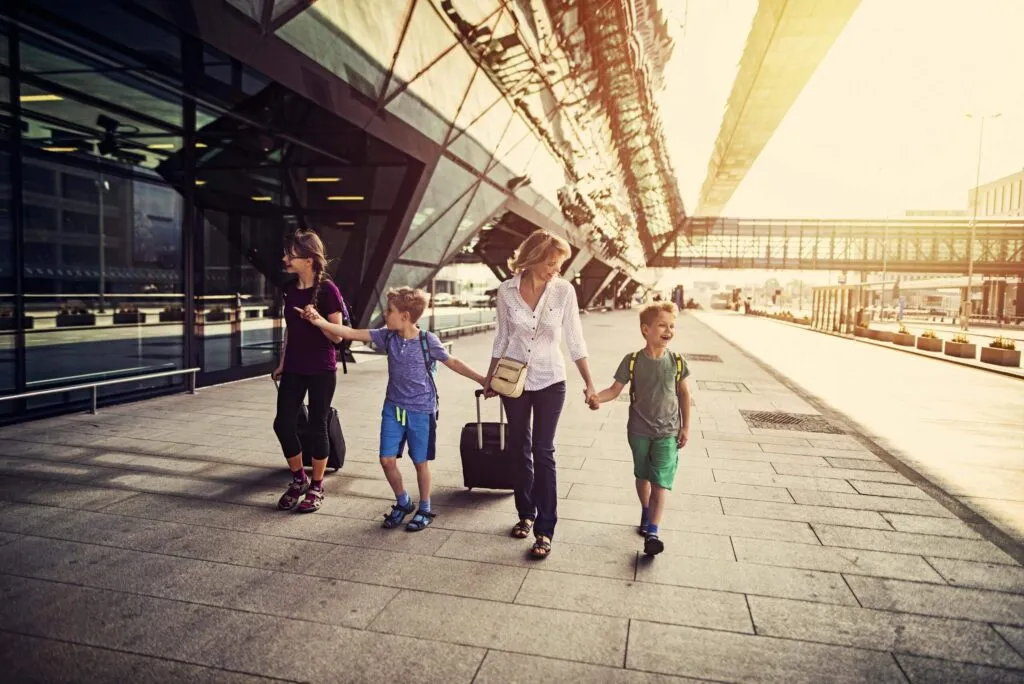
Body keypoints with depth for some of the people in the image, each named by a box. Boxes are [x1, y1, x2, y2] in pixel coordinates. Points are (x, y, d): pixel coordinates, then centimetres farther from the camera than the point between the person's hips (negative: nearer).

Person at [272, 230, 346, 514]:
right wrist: (282, 363, 16)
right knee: (283, 423, 3)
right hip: (293, 369, 6)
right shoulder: (290, 289, 6)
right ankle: (298, 479, 23)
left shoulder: (327, 290, -14)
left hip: (321, 371, -6)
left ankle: (316, 487, 19)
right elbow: (289, 329, 15)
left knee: (316, 427, 3)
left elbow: (337, 336, -13)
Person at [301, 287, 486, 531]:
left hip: (421, 410, -4)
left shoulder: (428, 340, -13)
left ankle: (425, 509, 28)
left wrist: (481, 379, -3)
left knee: (420, 462, 8)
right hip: (393, 408, 4)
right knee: (387, 459, 4)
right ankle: (403, 502, 29)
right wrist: (320, 321, -16)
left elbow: (453, 362, -2)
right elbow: (351, 333, -6)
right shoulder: (387, 336, -2)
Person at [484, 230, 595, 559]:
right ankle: (526, 514, 30)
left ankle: (544, 530, 6)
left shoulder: (564, 291, -10)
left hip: (550, 381, -2)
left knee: (543, 451, -3)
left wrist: (589, 383, -7)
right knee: (519, 450, 12)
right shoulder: (506, 291, -7)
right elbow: (502, 338, 5)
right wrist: (490, 379, 10)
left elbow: (575, 341, -4)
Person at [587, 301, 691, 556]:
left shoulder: (676, 361, -7)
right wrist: (598, 397, -28)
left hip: (667, 432, -1)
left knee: (660, 481, -6)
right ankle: (646, 512, 43)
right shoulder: (633, 361, -10)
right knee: (643, 476, 18)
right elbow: (615, 389, -7)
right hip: (639, 431, 1)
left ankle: (652, 533, -3)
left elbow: (684, 393, 4)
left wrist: (685, 426, 3)